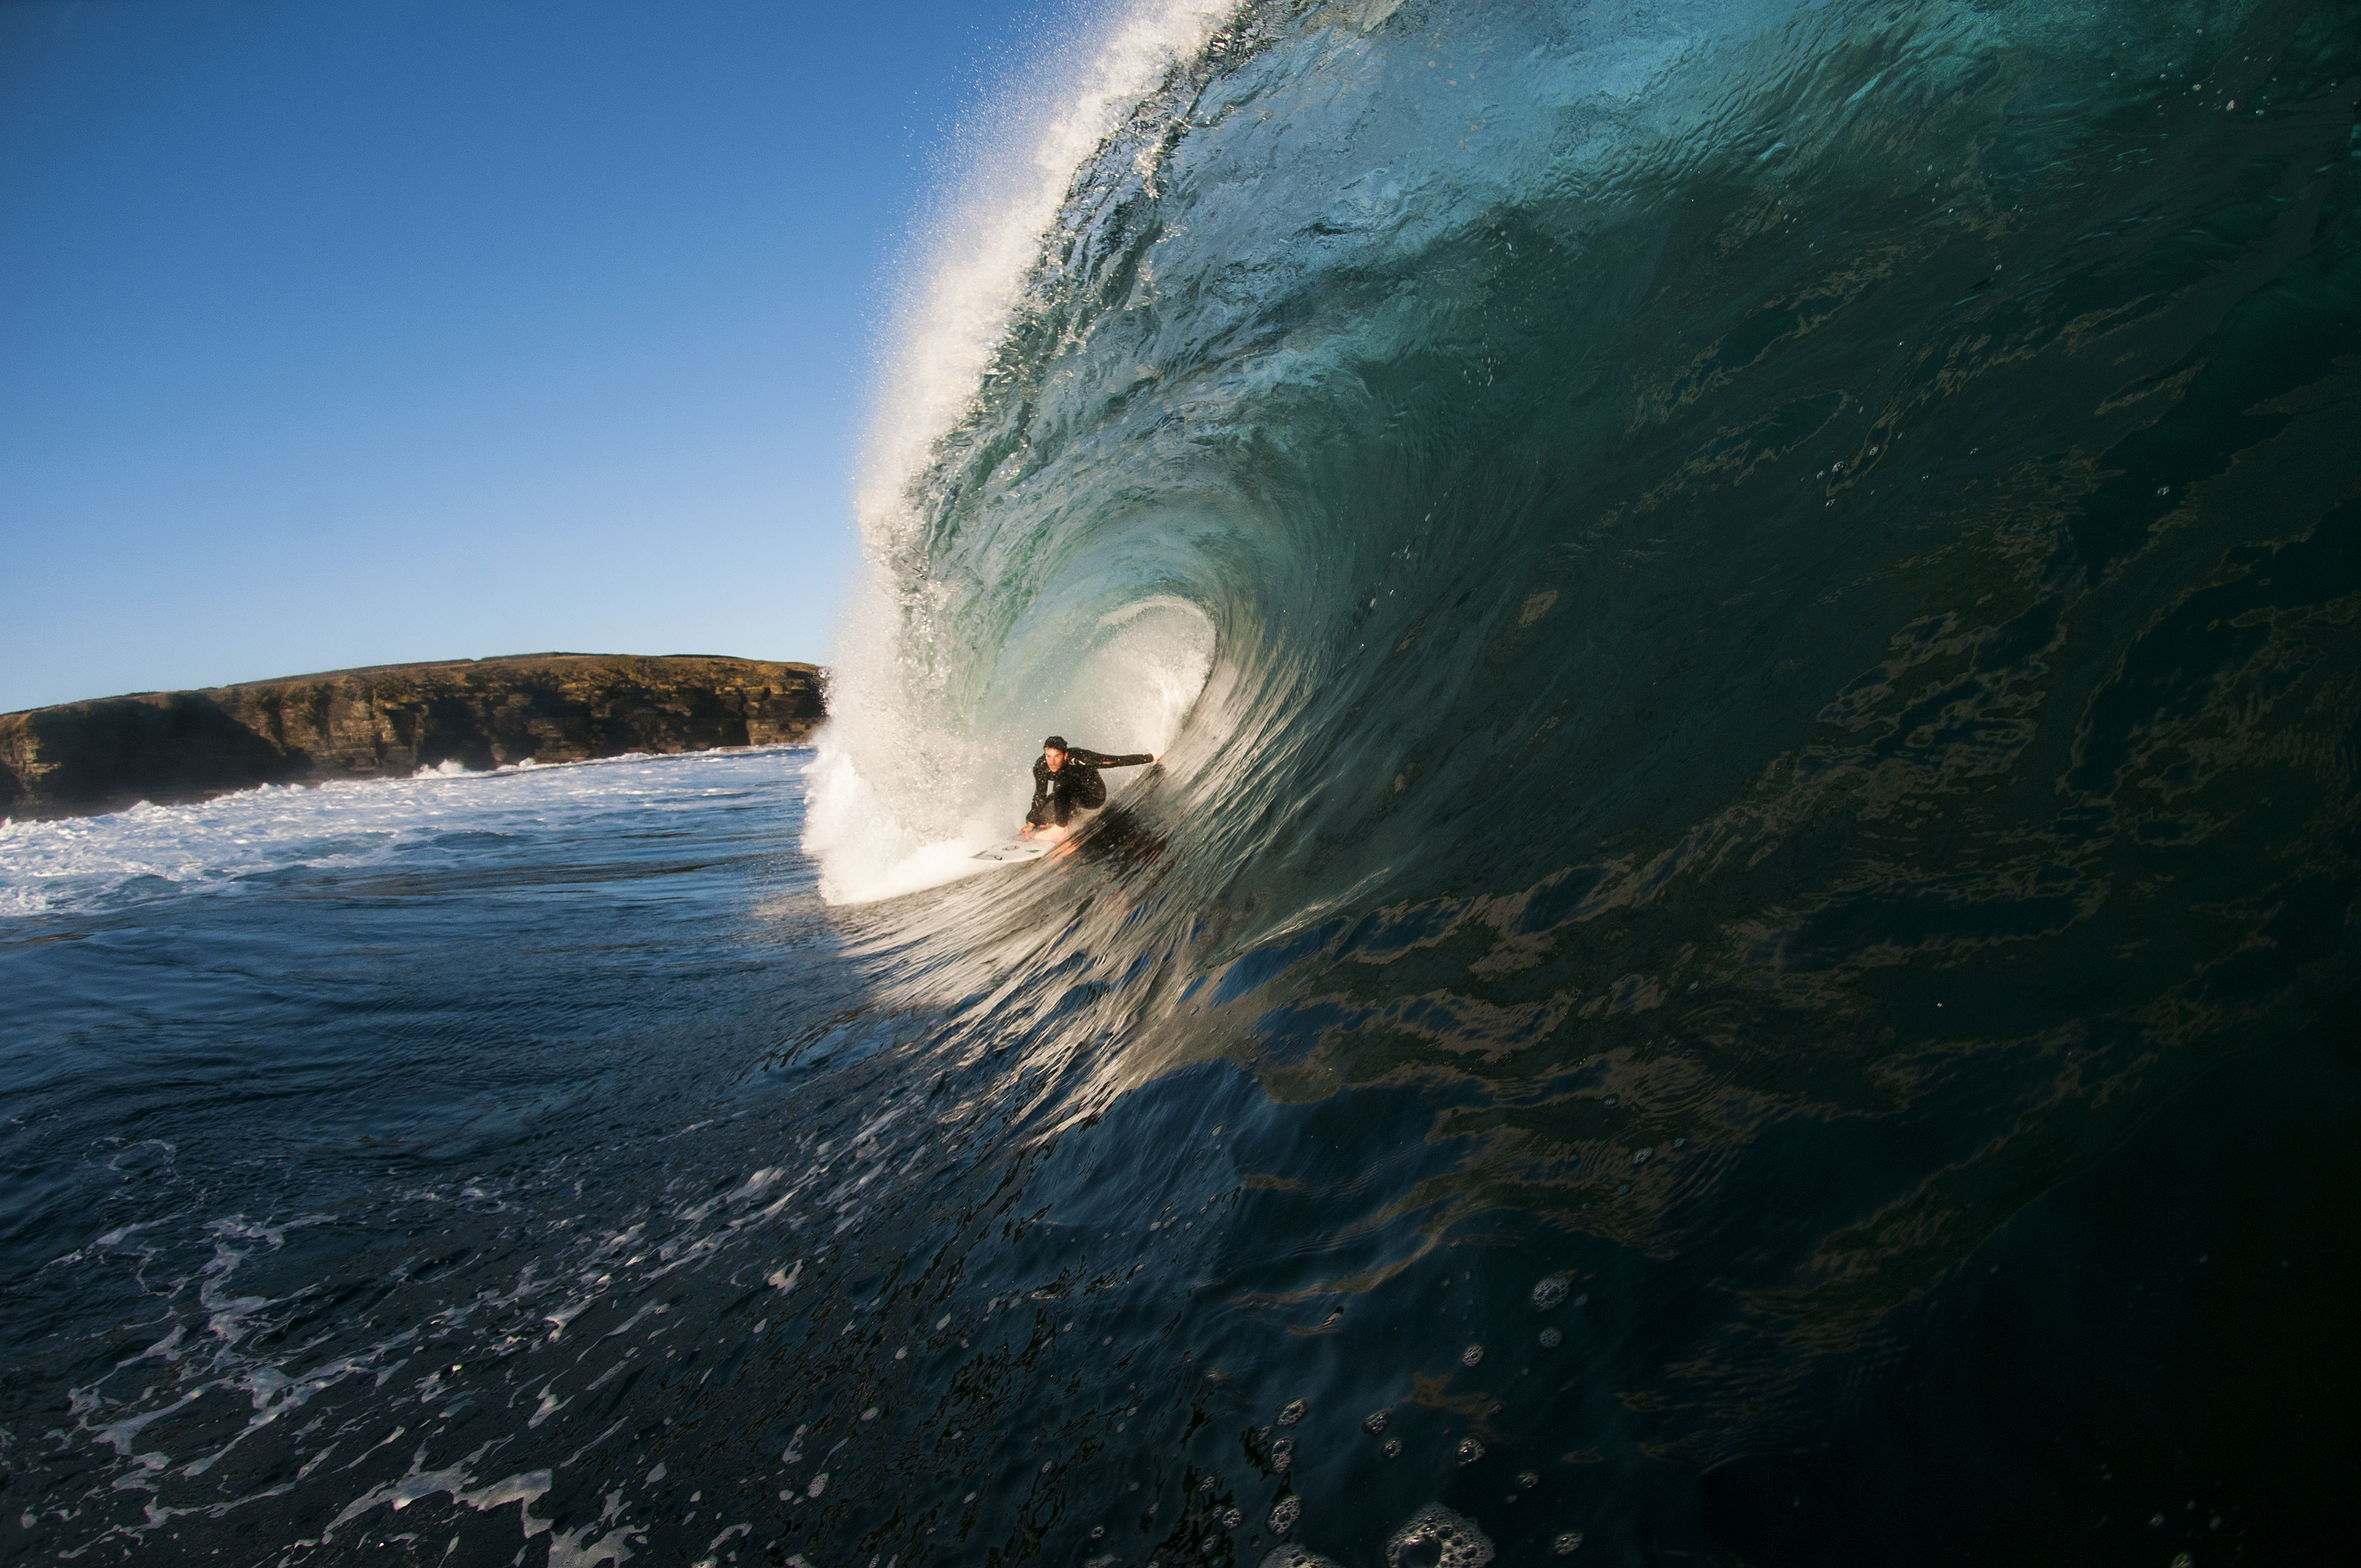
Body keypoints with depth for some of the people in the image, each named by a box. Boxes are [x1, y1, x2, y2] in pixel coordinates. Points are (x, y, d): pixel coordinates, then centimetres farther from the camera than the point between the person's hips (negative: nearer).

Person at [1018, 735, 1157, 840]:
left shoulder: (1078, 758, -34)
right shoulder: (1041, 766, -21)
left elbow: (1118, 761, -30)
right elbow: (1041, 796, -6)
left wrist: (1152, 757, -27)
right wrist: (1031, 824, -5)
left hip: (1095, 797, -6)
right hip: (1068, 798, 6)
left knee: (1062, 786, -34)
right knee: (1033, 818, -2)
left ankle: (1061, 828, -19)